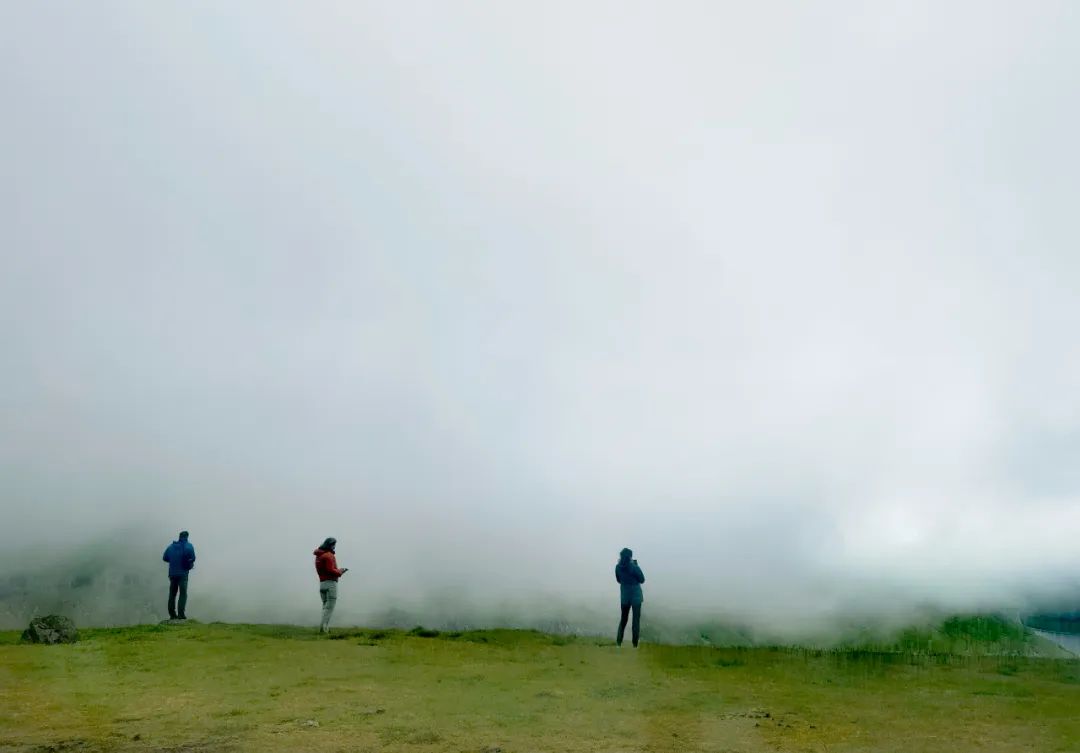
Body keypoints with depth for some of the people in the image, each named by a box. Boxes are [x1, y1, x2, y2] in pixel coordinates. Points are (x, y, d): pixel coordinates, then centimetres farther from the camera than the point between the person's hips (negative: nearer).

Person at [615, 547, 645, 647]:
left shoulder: (618, 567, -7)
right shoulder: (634, 567, -20)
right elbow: (642, 580, -6)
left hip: (624, 596, 4)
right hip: (636, 596, -4)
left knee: (623, 618, 18)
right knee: (636, 619, 7)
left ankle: (619, 641, 18)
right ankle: (635, 643, 9)